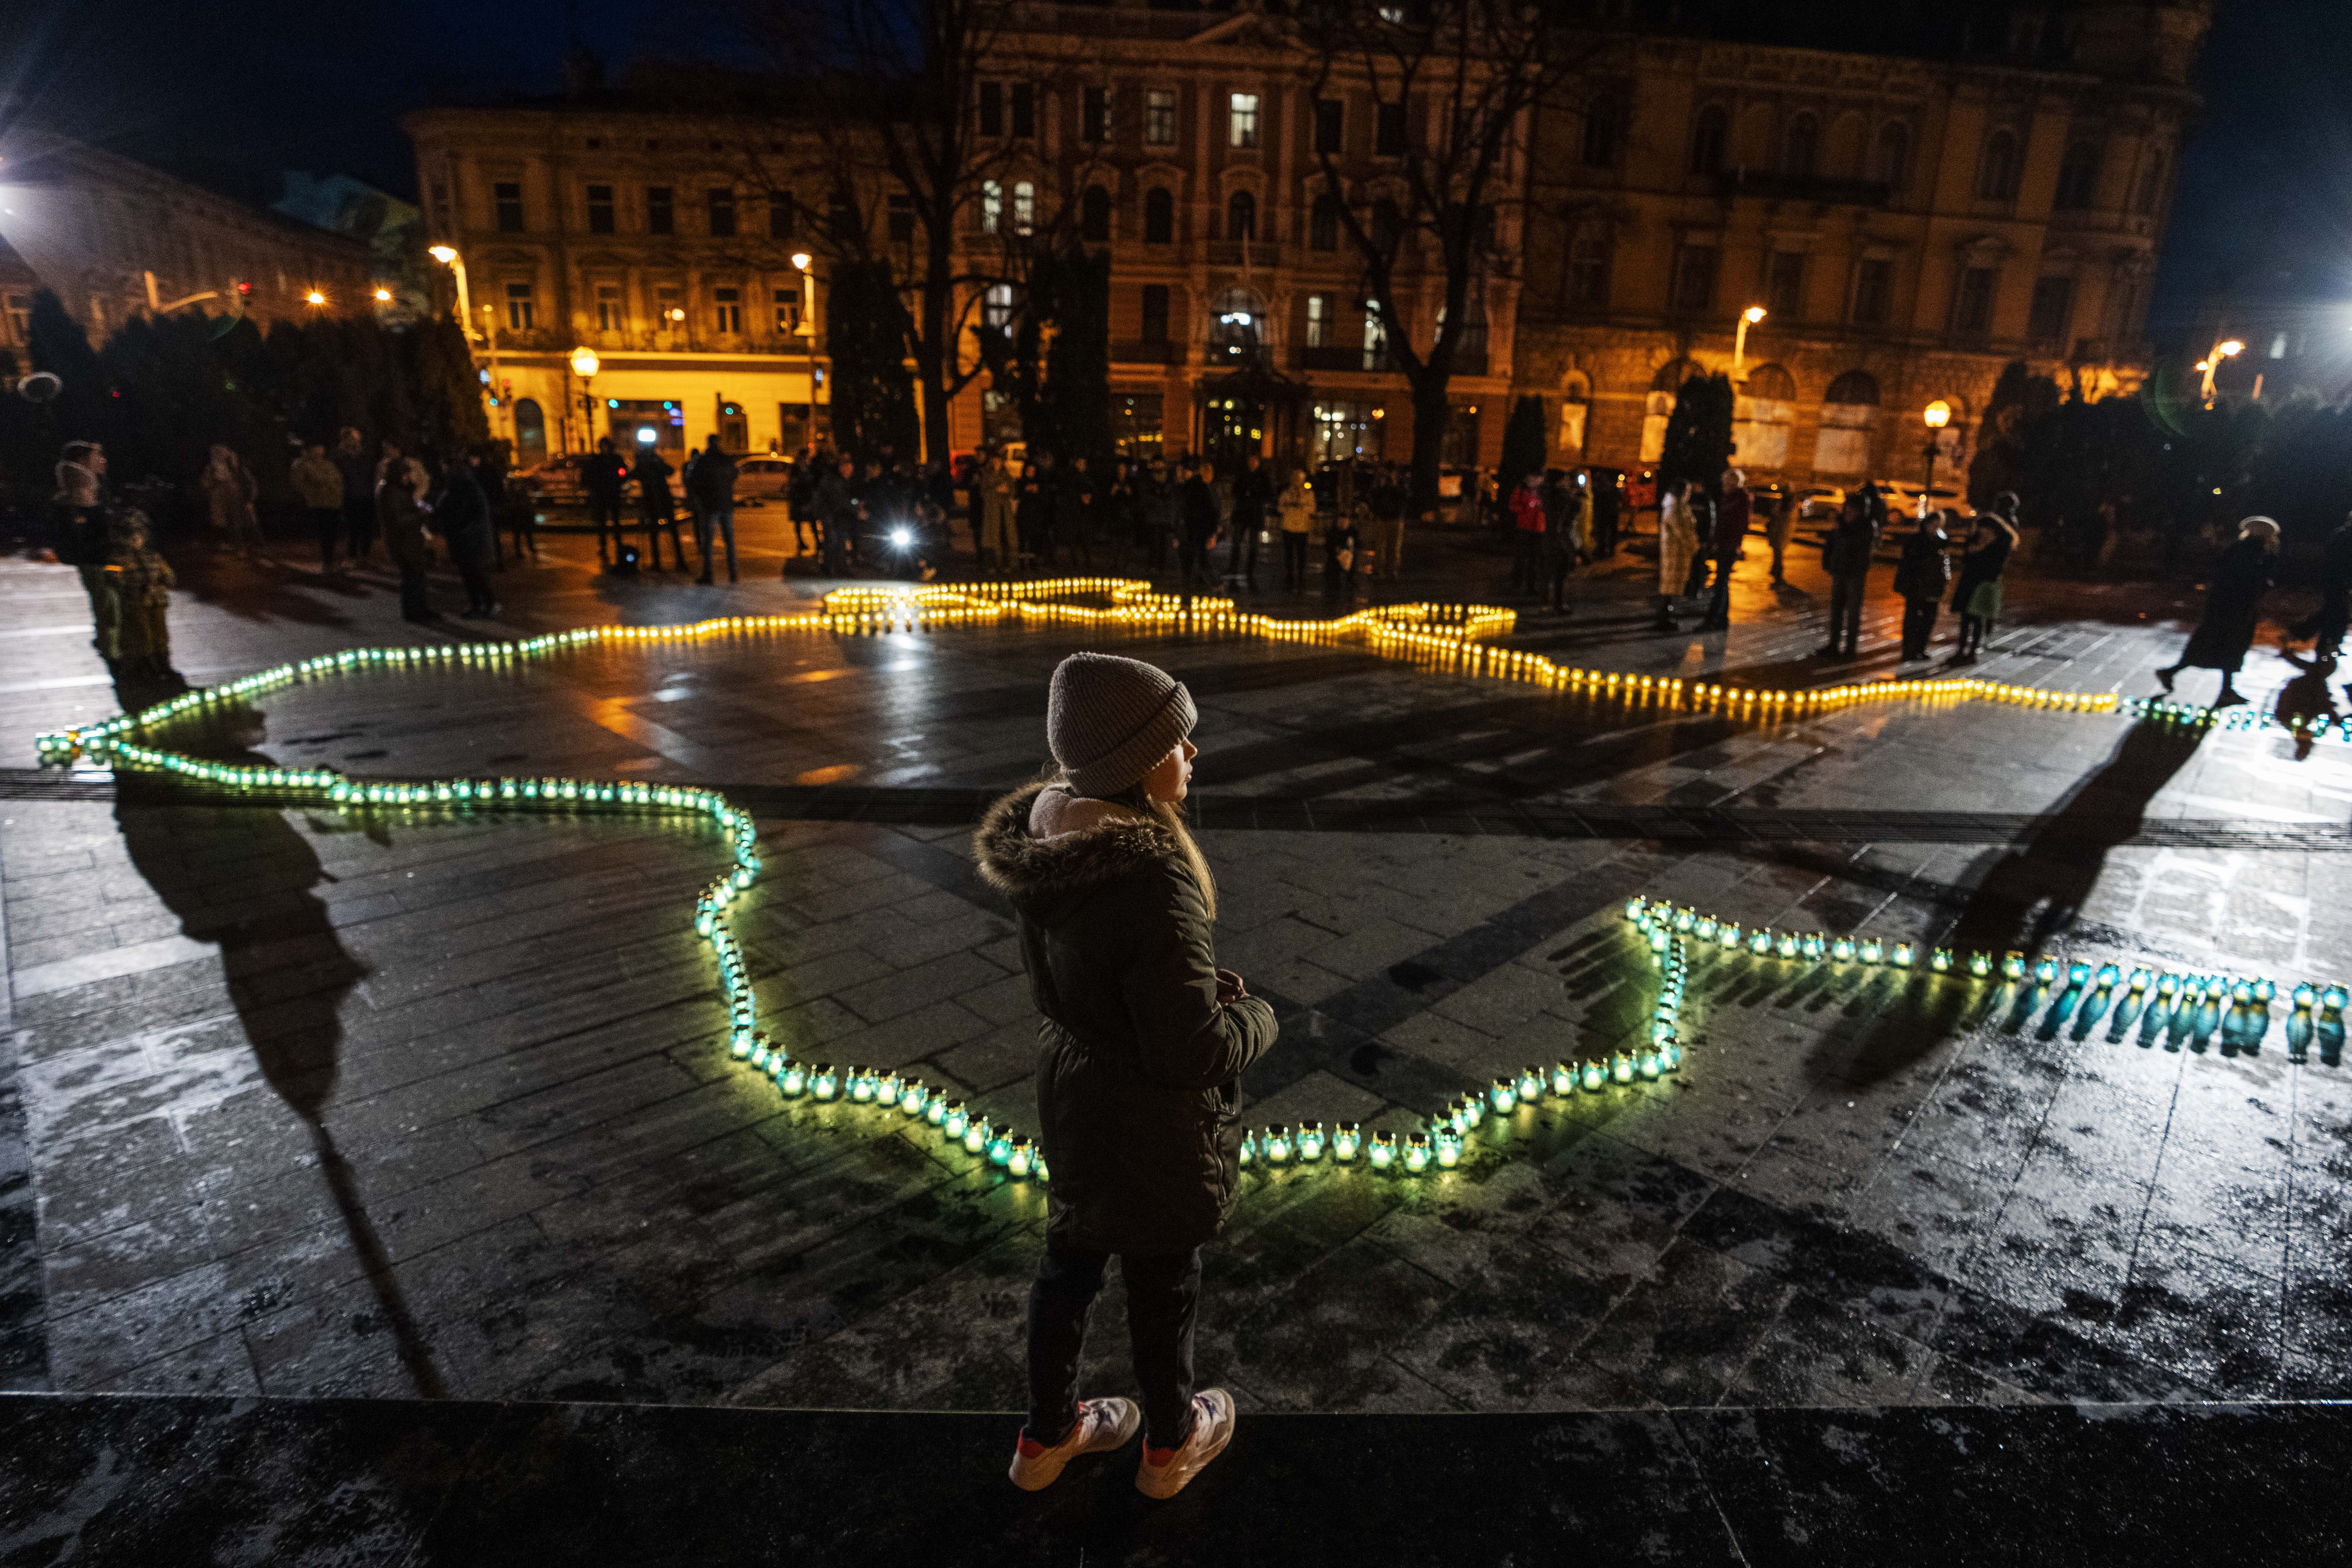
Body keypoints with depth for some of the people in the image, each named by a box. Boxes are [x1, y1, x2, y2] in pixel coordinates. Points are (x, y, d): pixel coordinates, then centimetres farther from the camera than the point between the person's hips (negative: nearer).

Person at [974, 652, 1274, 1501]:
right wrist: (1256, 1017, -9)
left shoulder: (1044, 840, -8)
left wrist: (1201, 981, 3)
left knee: (1071, 1260, 25)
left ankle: (1048, 1433, 48)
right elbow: (1191, 1053, -29)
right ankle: (1170, 1442, 45)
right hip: (1153, 1124, -7)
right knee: (1163, 1283, 18)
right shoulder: (1152, 878, -35)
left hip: (1072, 1096, 7)